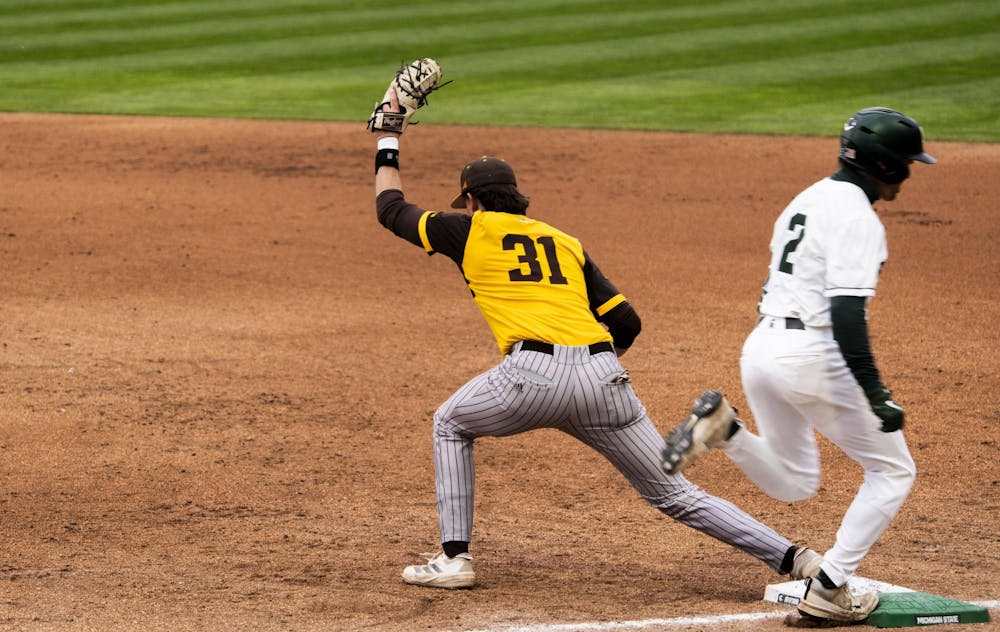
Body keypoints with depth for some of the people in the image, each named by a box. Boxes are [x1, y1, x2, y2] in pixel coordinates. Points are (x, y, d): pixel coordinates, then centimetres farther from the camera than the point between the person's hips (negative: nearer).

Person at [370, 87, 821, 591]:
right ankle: (794, 558, -4)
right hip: (603, 376, 4)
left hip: (532, 376, -4)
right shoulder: (565, 242, 26)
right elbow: (627, 324, 19)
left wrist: (388, 143, 45)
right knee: (676, 495, 8)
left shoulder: (471, 230, 16)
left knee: (451, 425, 26)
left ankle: (454, 558, 18)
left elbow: (391, 208, 31)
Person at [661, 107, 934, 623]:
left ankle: (724, 428, -5)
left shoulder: (809, 199, 16)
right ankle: (829, 590, -1)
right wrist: (875, 393, -23)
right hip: (813, 355, -9)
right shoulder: (857, 218, -13)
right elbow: (846, 313, -22)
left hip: (761, 346, 9)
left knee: (793, 483, 21)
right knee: (893, 472, 7)